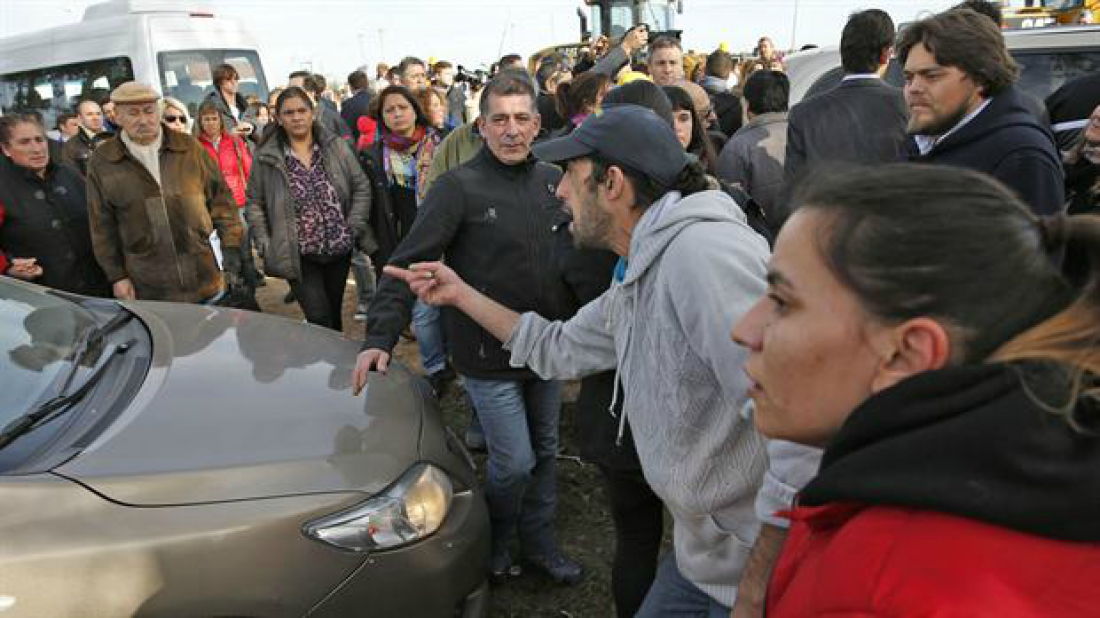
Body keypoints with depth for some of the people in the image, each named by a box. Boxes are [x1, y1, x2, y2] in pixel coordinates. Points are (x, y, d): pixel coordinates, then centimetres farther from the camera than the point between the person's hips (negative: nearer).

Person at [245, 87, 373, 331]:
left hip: (340, 249, 2)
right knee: (319, 320, -11)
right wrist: (265, 245, -6)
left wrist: (354, 226, -6)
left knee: (334, 315, 16)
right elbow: (254, 204, 3)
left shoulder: (336, 147, 2)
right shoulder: (266, 158, -2)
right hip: (299, 256, -2)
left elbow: (362, 187, 4)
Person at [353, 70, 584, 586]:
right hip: (488, 354, -5)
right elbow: (408, 264, -19)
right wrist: (380, 337, -30)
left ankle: (539, 544, 37)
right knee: (514, 461, -1)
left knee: (545, 452, 17)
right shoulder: (458, 187, -14)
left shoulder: (551, 180, 3)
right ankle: (492, 542, 29)